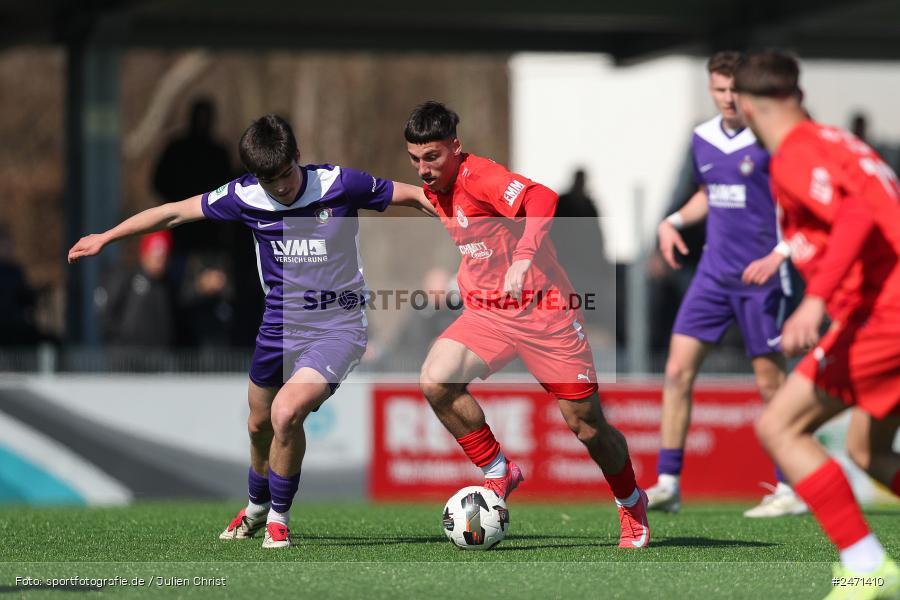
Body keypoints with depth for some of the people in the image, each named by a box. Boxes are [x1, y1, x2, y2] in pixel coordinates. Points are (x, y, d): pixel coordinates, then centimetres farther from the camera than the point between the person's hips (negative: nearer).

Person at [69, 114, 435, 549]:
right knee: (260, 424, 18)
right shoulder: (245, 197, -9)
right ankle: (257, 508, 47)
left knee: (286, 413, -23)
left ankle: (279, 517, -1)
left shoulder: (340, 185, -18)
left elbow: (413, 196, -7)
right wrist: (105, 238, 8)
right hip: (279, 322, 5)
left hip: (337, 325, -5)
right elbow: (176, 212, 2)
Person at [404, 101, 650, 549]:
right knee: (435, 381, -20)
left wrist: (522, 259, -45)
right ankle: (499, 473, -2)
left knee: (587, 426, 0)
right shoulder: (434, 191, 6)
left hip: (542, 310, -7)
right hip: (487, 311, 7)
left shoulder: (478, 176, -19)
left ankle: (631, 504, 28)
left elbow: (542, 199, -37)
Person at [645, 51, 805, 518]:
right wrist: (673, 221, 10)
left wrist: (779, 254, -21)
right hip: (714, 272, 6)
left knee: (770, 381, -1)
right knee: (678, 369, -3)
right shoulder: (703, 139, 9)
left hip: (760, 275, -6)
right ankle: (667, 484, -1)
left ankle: (791, 490, 10)